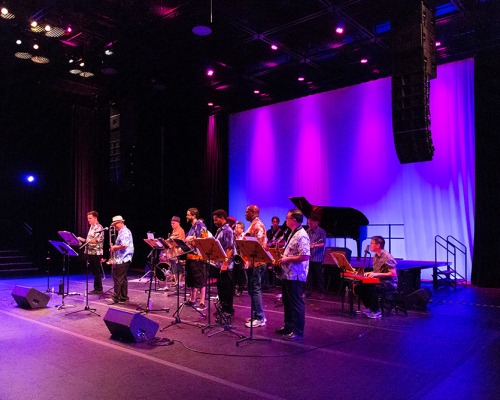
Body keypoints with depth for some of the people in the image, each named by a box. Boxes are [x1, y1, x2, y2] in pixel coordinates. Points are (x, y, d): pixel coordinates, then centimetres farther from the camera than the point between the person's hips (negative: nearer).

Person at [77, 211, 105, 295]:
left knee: (96, 272, -2)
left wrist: (84, 240, -24)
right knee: (93, 271, 11)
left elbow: (96, 240, -20)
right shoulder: (91, 227, 16)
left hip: (96, 253, -8)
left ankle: (98, 289, 5)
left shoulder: (99, 228, -11)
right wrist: (83, 241, 5)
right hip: (90, 252, 8)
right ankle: (97, 288, 17)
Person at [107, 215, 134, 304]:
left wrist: (114, 248, -13)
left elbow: (124, 245, -26)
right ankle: (123, 297, 19)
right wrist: (114, 247, 9)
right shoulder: (122, 232, 18)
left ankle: (116, 298, -4)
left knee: (118, 279, -7)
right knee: (122, 279, 13)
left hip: (122, 260, -11)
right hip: (121, 259, 11)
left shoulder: (125, 232, -14)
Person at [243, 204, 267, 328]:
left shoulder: (258, 225, -14)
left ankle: (260, 318, -1)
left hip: (256, 262, -10)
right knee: (252, 289, 14)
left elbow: (258, 245, -20)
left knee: (255, 290, -7)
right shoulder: (253, 225, 18)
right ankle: (257, 315, 22)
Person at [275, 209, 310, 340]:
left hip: (295, 276, -10)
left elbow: (304, 256, -27)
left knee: (296, 304, -1)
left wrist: (287, 259, -19)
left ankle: (298, 331, 8)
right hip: (287, 274, 10)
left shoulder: (301, 235, -18)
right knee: (287, 302, 17)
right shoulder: (293, 233, 14)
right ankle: (288, 326, 29)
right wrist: (283, 257, 6)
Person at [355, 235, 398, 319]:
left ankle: (376, 311, -15)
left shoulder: (387, 257, -17)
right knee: (358, 287, -4)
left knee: (371, 289, -34)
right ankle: (370, 308, 7)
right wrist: (371, 273, 1)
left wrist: (377, 274, -24)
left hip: (389, 283, -9)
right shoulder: (376, 256, 11)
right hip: (379, 281, 9)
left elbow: (393, 273, -20)